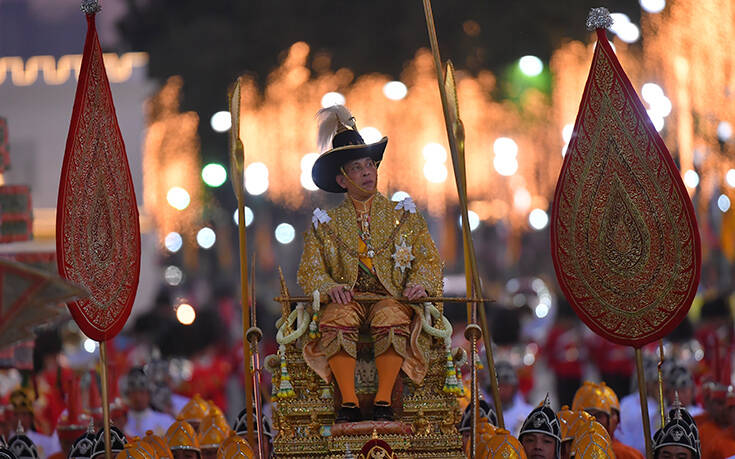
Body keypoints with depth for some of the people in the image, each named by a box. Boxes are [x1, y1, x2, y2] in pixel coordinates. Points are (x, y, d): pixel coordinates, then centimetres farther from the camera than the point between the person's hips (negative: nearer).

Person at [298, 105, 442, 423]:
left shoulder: (403, 215, 17)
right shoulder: (326, 223, 17)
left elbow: (428, 260, 12)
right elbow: (310, 270, 9)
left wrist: (419, 283, -11)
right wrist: (329, 286, -14)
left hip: (390, 297, 0)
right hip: (348, 298, 1)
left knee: (391, 317, -37)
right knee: (338, 319, -36)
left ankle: (384, 401, -34)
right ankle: (348, 402, -34)